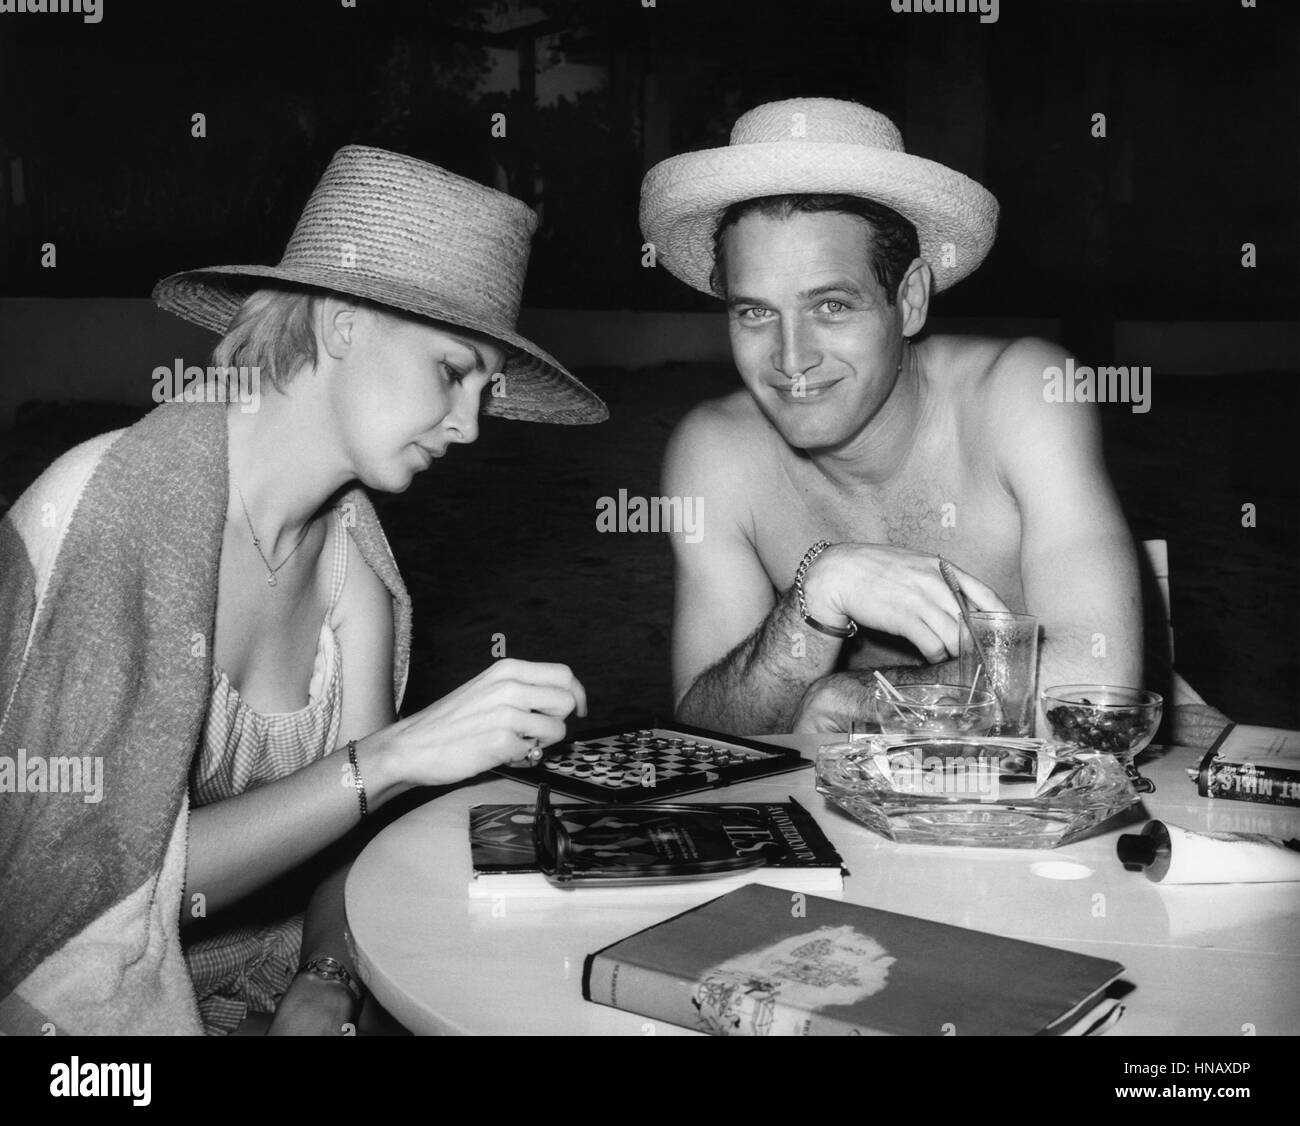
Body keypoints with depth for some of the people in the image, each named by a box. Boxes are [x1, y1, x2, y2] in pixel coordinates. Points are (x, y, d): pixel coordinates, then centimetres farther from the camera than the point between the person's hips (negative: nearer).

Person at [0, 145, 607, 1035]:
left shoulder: (350, 548, 0)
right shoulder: (103, 506, -20)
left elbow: (355, 829, 2)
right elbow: (118, 879, -23)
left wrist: (323, 991, -15)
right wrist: (396, 755, -27)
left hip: (262, 977, 6)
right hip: (82, 1002, -5)